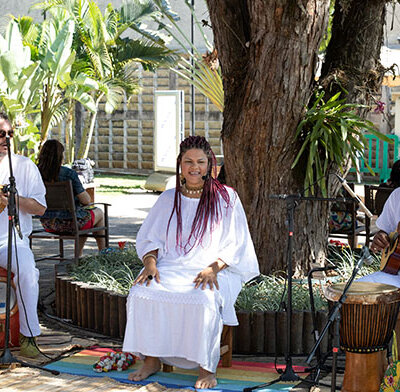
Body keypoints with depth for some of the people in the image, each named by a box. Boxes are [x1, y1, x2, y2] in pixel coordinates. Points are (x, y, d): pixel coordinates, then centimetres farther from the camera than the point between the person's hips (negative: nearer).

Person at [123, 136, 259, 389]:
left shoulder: (226, 198, 5)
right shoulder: (168, 199, 15)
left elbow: (235, 244, 1)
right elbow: (150, 237, 14)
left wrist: (213, 268, -16)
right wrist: (150, 262, -8)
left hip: (214, 271, -3)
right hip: (171, 268, 3)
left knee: (203, 300, -36)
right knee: (141, 293, -26)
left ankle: (207, 368, -22)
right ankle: (151, 360, -13)